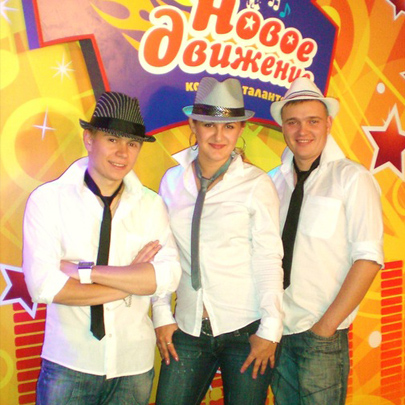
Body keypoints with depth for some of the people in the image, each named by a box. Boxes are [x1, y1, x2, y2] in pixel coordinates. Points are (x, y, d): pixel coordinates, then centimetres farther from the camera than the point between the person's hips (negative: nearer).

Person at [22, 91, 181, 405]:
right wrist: (133, 280, -13)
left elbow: (169, 276, -12)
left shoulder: (151, 204, 0)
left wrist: (84, 271, -18)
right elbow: (43, 285, -16)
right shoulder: (48, 199, -6)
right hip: (69, 366, -2)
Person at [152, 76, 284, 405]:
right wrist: (162, 314, 4)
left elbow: (269, 259, -7)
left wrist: (270, 329, -9)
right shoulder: (173, 180, 3)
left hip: (244, 330, -3)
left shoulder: (256, 184, -6)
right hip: (188, 329, 3)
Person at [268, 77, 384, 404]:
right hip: (278, 329, 5)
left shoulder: (352, 178, -8)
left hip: (322, 336, -4)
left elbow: (368, 258, -13)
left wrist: (327, 326, -14)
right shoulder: (277, 180, 7)